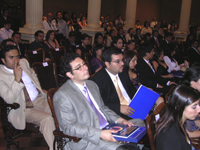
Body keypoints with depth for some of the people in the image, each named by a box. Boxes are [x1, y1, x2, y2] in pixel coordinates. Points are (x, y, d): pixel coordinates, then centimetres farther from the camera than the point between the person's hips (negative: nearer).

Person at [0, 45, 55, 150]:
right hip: (24, 109, -6)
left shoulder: (23, 62, 7)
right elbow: (9, 99, -19)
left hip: (40, 99, 6)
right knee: (47, 119, -30)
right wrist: (17, 79, -24)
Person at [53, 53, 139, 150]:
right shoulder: (62, 95, -12)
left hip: (108, 129, 8)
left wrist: (119, 120, 4)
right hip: (87, 140, -8)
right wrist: (100, 134, -23)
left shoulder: (92, 84, 14)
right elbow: (68, 127, -16)